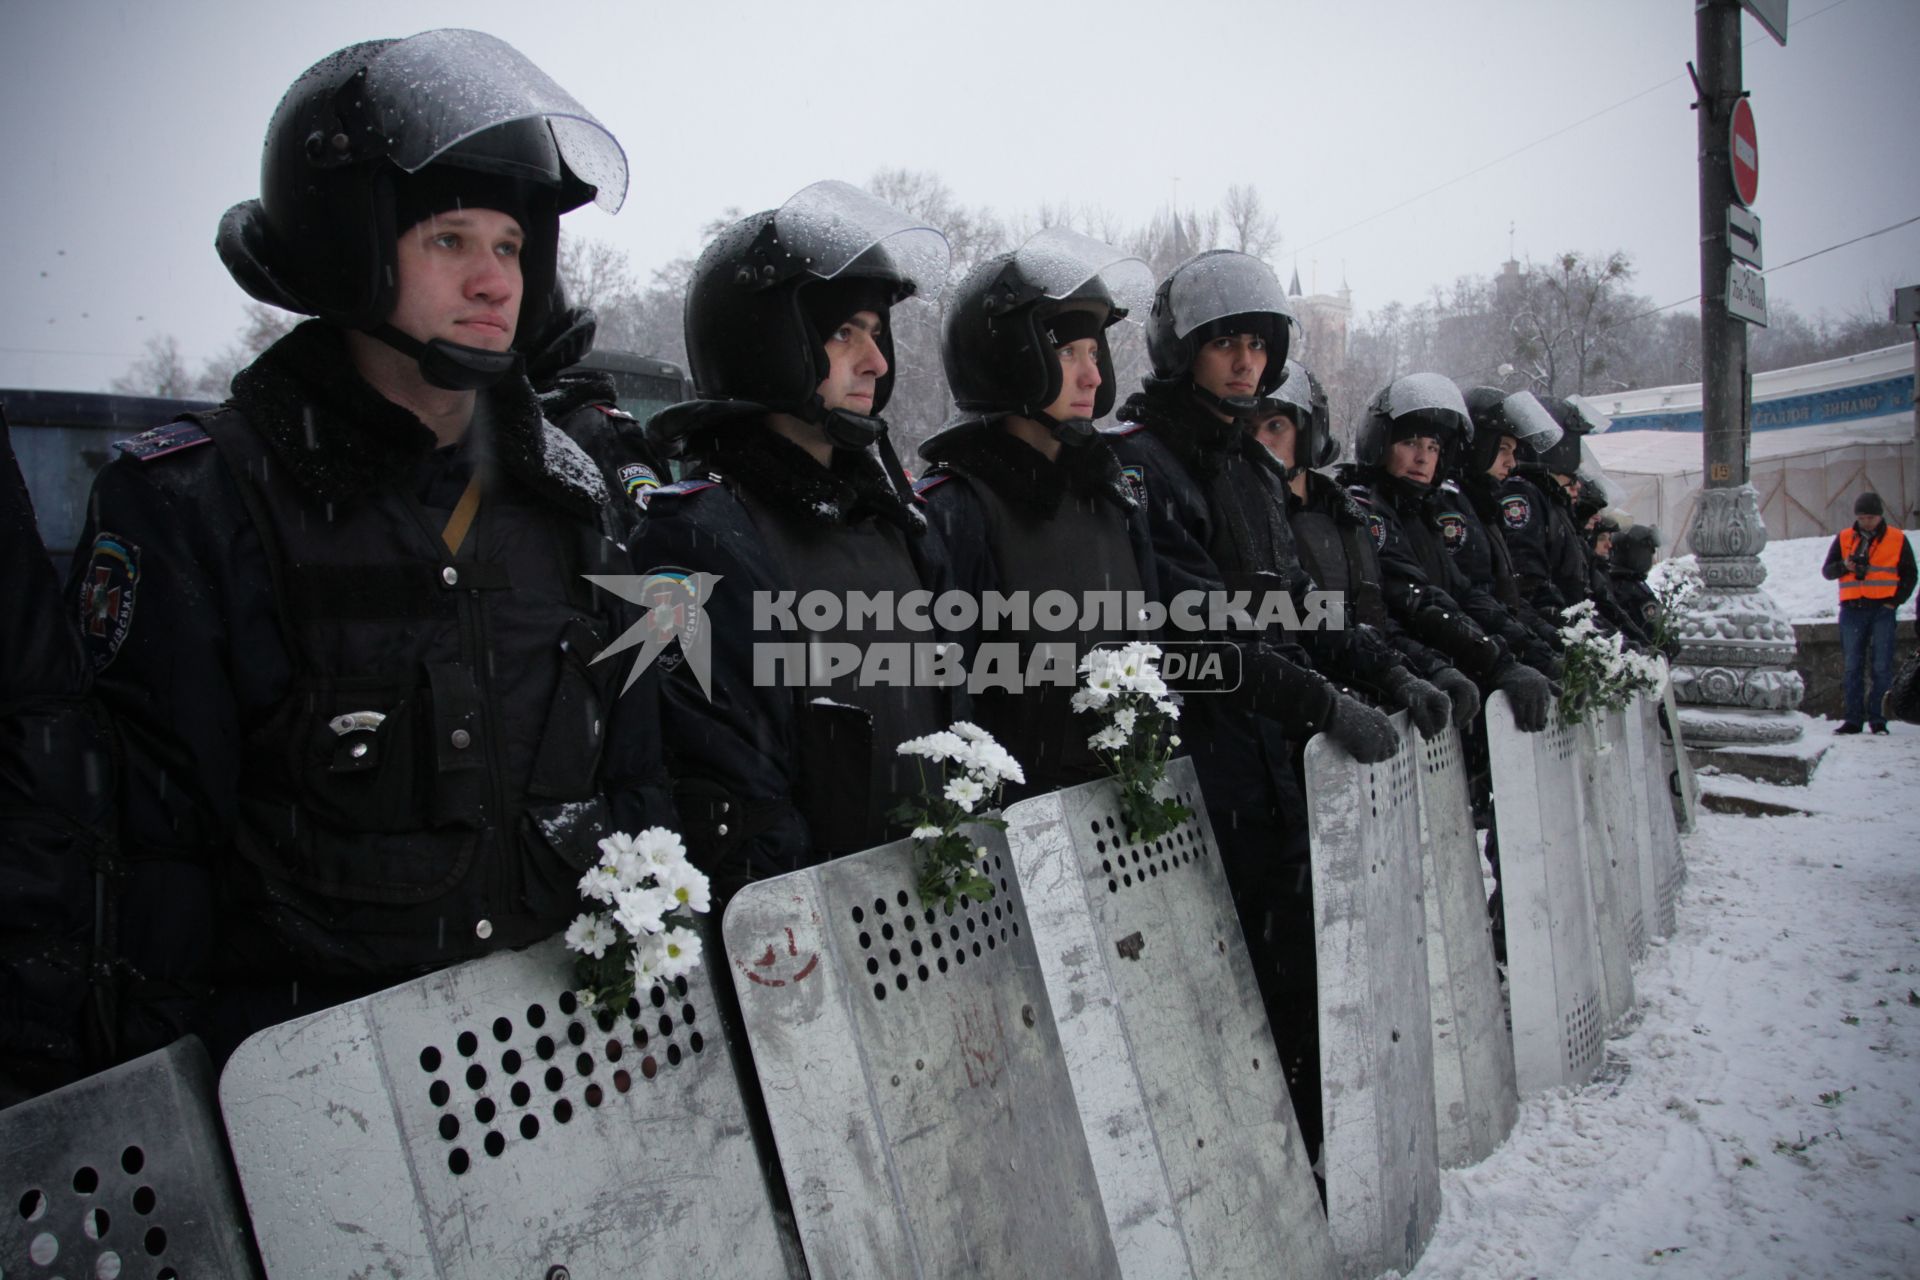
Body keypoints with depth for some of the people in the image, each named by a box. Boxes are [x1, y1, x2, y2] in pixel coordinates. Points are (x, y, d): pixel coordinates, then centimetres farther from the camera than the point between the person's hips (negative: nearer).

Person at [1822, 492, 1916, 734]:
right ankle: (1853, 719, 6)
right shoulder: (1844, 538, 9)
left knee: (1881, 667, -4)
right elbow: (1826, 571, 10)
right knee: (1853, 667, 3)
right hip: (1852, 610, 2)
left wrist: (1895, 600, -4)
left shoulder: (1897, 539, 5)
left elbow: (1909, 575, 9)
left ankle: (1878, 719, 1)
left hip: (1882, 609, -2)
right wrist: (1844, 566, -11)